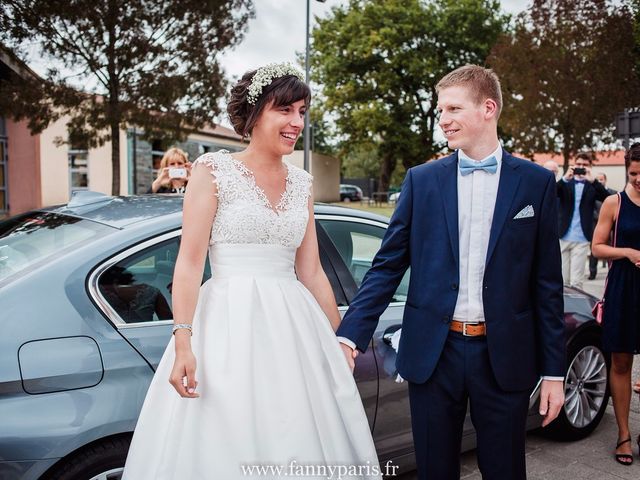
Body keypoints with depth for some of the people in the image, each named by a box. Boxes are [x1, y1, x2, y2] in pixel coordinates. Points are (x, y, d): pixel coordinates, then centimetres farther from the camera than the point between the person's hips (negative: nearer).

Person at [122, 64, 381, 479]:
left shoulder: (302, 183, 10)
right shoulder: (214, 170, -3)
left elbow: (312, 273, 12)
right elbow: (190, 262, -9)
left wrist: (339, 341, 14)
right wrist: (183, 342, -19)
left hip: (294, 329, 5)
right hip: (230, 324, -4)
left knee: (298, 444, 11)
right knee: (226, 443, 4)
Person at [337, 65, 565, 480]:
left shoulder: (537, 182, 1)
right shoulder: (421, 180, 2)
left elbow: (547, 284, 2)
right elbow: (387, 266, 1)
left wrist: (553, 371, 2)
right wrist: (350, 336, -9)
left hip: (504, 356, 0)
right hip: (433, 352, 1)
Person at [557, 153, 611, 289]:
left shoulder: (592, 186, 7)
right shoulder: (565, 183, 9)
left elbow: (607, 198, -9)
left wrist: (593, 180, -18)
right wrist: (565, 178, -20)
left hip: (581, 239, -1)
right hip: (563, 237, 1)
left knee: (576, 281, -3)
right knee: (561, 279, 6)